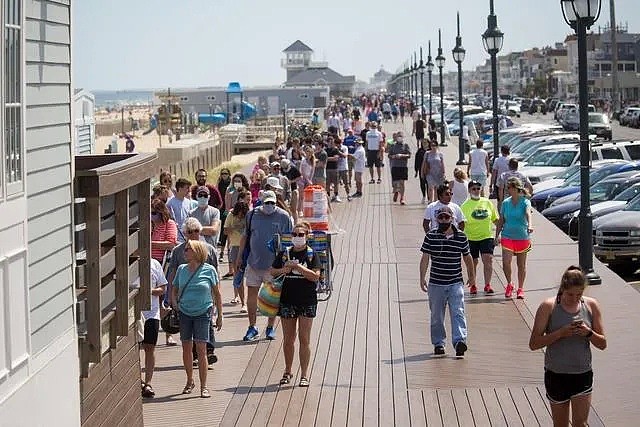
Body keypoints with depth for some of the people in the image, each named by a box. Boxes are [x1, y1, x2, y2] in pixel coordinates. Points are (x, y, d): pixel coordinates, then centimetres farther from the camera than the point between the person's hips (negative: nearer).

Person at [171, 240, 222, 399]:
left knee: (201, 349, -7)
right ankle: (189, 382, 25)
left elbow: (216, 294, 2)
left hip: (202, 313, -4)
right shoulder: (182, 269, 5)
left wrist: (220, 316, 2)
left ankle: (203, 386, -1)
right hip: (184, 313, 4)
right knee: (186, 348, 8)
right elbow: (174, 289, 18)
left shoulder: (209, 270, -5)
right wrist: (174, 302, -2)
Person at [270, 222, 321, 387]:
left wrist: (298, 267, -18)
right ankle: (287, 372, 23)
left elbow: (316, 276, -12)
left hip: (307, 301, -3)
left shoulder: (312, 255, -2)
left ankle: (304, 375, 6)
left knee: (304, 339, -1)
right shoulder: (284, 254, 6)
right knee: (288, 339, 9)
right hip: (287, 301, 3)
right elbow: (272, 272, 12)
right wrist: (282, 271, -8)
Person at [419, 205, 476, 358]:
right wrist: (422, 278, -7)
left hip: (455, 283, -1)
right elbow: (425, 258, 0)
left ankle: (460, 341, -20)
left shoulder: (461, 237, 1)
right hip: (436, 283, 1)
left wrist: (472, 276, 22)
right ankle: (438, 344, 23)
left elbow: (467, 257, 13)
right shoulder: (430, 236, 0)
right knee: (436, 316, 10)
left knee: (458, 313, -13)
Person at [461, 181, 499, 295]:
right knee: (473, 262, 6)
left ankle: (487, 285, -3)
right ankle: (473, 286, 20)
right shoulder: (465, 205, -3)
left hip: (487, 236, 1)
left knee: (488, 259, -11)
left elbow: (495, 219, 15)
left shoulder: (487, 202, 6)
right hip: (471, 238, -1)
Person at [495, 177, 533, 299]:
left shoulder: (525, 202, -6)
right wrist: (497, 235, 7)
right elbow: (501, 221, 12)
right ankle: (509, 284, 9)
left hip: (522, 237, -2)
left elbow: (528, 213, -26)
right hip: (507, 236, 2)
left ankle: (520, 289, 20)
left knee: (521, 264, 7)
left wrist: (529, 225, -45)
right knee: (506, 262, -13)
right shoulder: (505, 203, 5)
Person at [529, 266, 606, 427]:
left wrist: (588, 333, -18)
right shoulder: (548, 307, -10)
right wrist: (561, 332, -23)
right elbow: (533, 344, -11)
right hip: (556, 375, -1)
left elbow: (602, 344, 3)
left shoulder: (591, 305, -2)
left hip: (583, 374, 1)